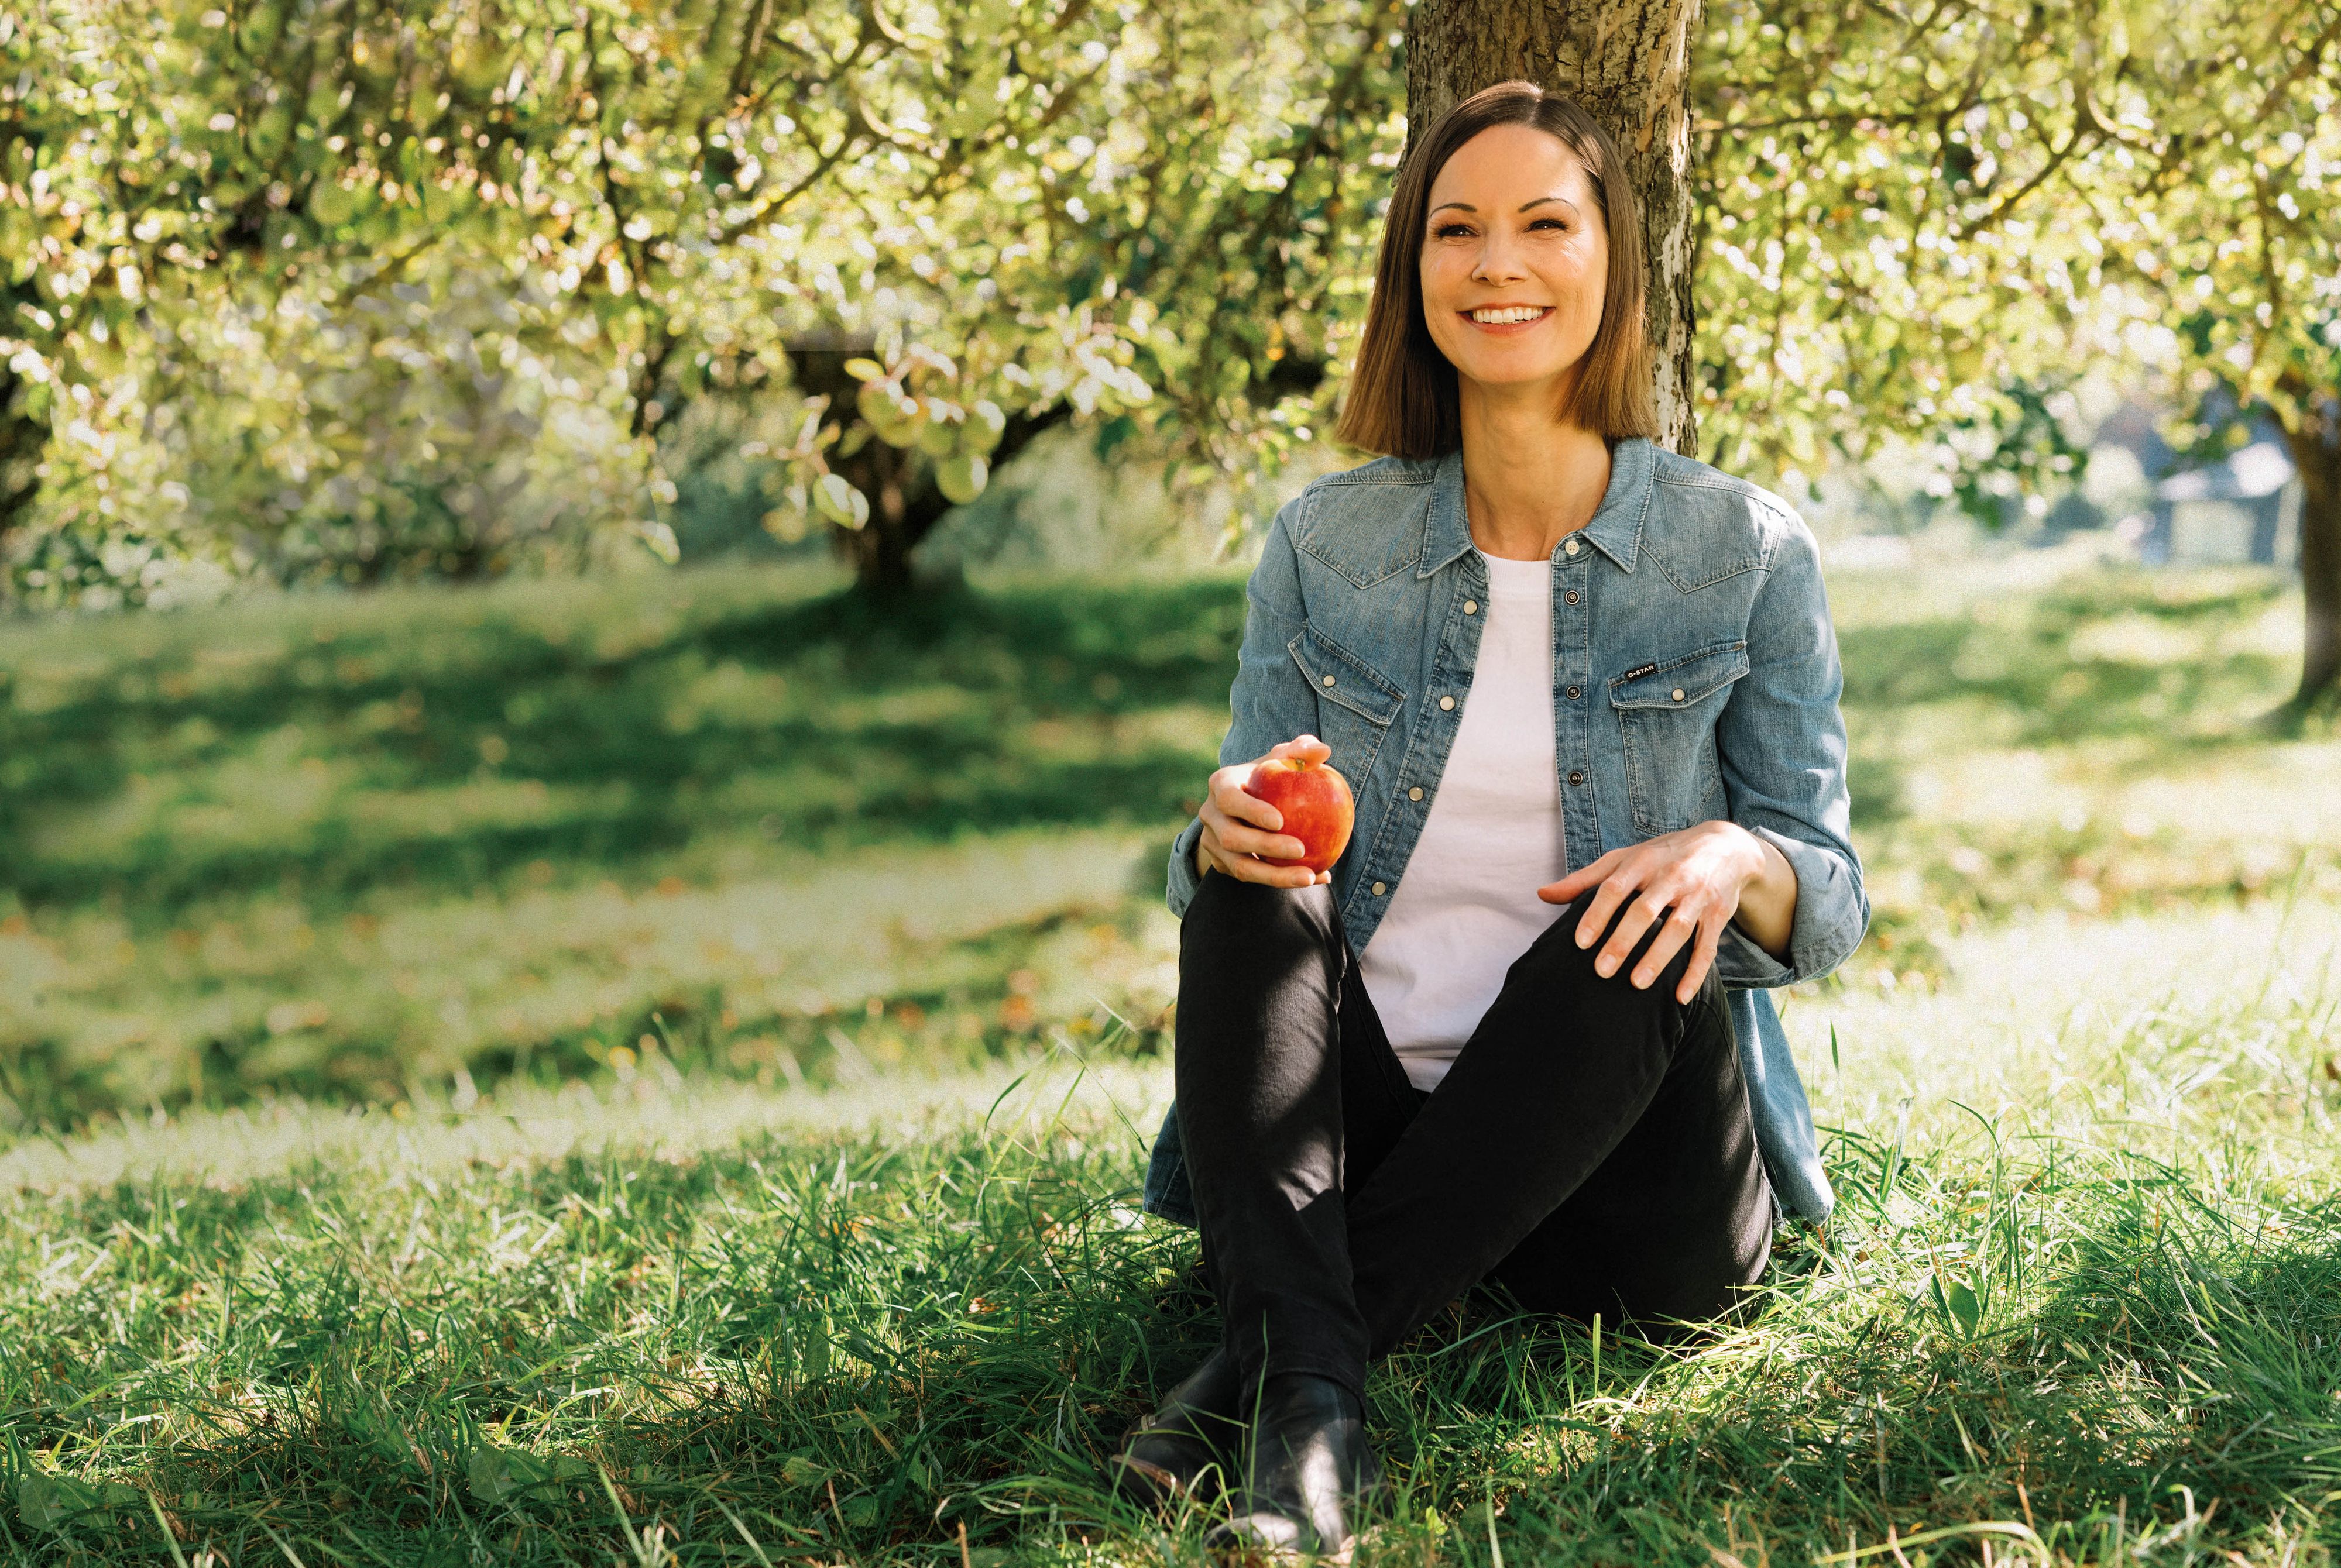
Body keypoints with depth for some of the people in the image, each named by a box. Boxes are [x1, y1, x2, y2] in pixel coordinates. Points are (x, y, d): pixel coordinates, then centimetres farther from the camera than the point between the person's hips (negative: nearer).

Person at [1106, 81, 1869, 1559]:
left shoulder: (1746, 550, 0)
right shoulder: (1324, 543, 5)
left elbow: (1832, 897, 2)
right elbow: (1223, 878, 8)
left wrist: (1736, 860, -22)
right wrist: (1228, 832, -17)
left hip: (1625, 1153, -2)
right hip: (1358, 1120, 2)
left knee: (1641, 928, -29)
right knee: (1253, 887, -22)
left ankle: (1263, 1362, -31)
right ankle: (1305, 1393, -42)